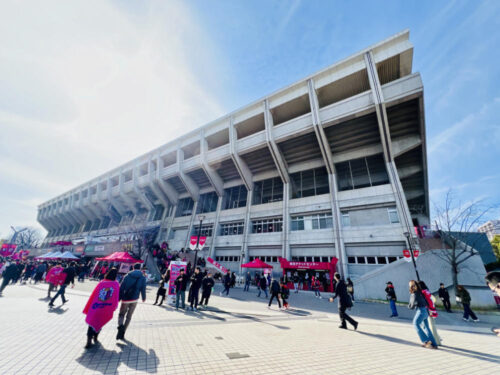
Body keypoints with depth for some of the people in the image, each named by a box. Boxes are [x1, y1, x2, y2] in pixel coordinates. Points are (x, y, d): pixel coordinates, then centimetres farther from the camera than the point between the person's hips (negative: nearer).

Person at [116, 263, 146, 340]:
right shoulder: (143, 278, -1)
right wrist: (143, 298, 17)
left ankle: (120, 325, -11)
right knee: (129, 317, 14)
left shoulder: (127, 276, -1)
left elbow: (121, 288, -4)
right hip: (134, 300, 0)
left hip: (125, 299, 0)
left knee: (121, 314, 17)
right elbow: (143, 289, 1)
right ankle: (122, 334, 14)